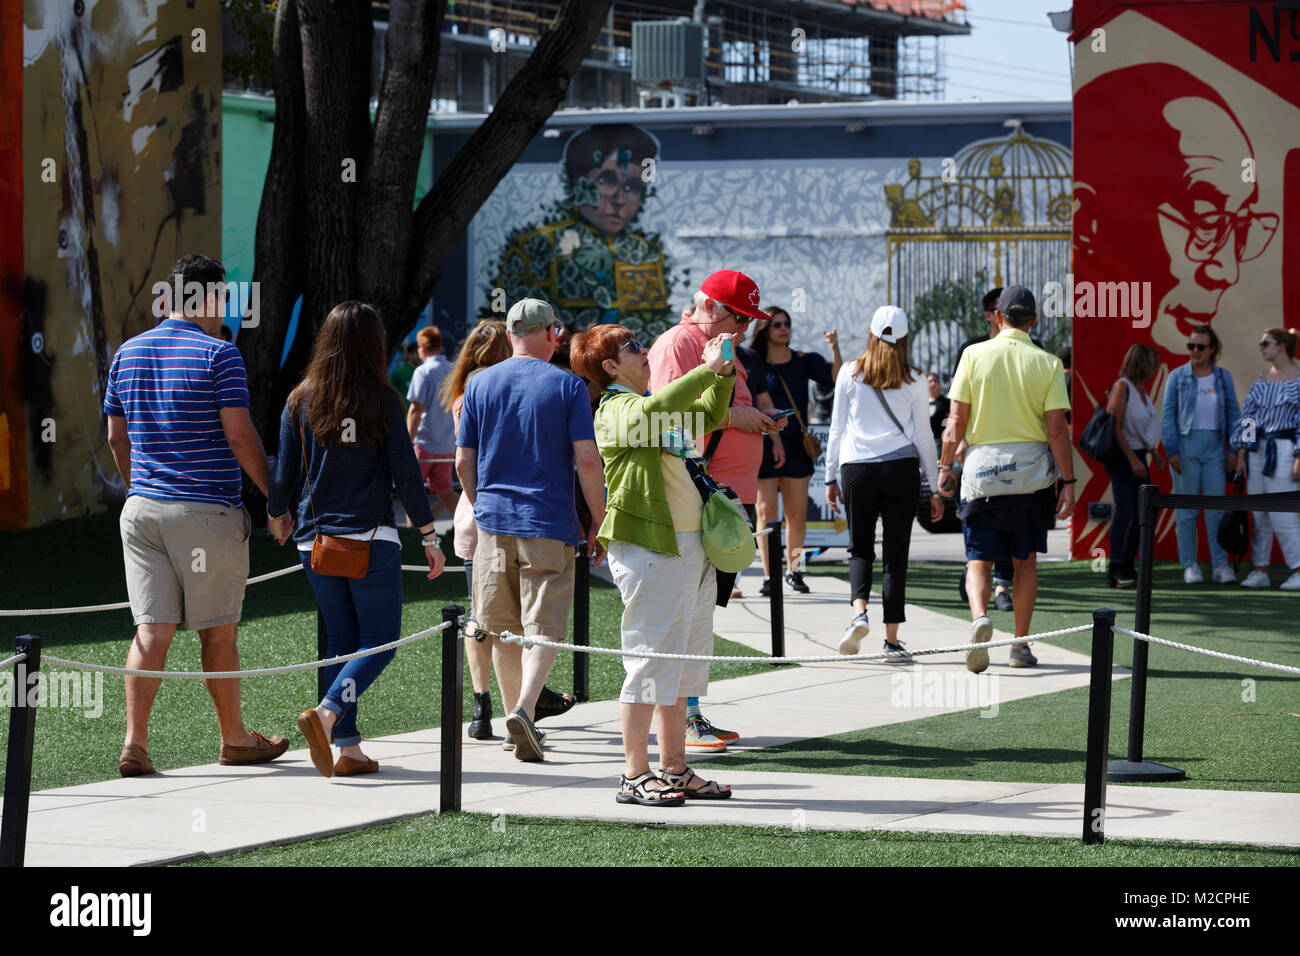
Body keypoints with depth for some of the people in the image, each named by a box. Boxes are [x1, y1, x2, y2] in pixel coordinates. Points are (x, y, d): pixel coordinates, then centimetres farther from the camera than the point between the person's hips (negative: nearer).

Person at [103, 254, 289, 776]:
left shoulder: (128, 354, 10)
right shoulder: (218, 354, -8)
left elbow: (116, 437, 16)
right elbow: (240, 436, -12)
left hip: (143, 508, 5)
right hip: (208, 511, -5)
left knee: (151, 629, 1)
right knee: (218, 631, 8)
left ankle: (135, 743, -10)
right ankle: (234, 740, 20)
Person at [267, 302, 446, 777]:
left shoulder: (301, 401, 2)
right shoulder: (381, 402, -7)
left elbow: (285, 472, 6)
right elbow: (406, 473, -6)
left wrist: (278, 515, 26)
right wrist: (430, 537, 2)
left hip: (315, 539, 4)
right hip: (371, 539, -4)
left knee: (342, 643, 13)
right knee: (378, 643, 2)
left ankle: (348, 749, 6)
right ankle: (326, 714, -22)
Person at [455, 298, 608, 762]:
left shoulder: (480, 384, 5)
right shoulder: (568, 386, -4)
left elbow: (463, 463, 6)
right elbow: (587, 461, -9)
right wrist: (599, 525, -1)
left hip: (494, 521, 3)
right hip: (549, 524, -3)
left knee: (505, 631, 13)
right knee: (543, 627, -3)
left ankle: (517, 717, 20)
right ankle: (523, 710, -23)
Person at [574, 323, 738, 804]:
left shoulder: (655, 406, 19)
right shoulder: (617, 409, -9)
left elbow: (710, 416, 32)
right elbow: (654, 409, -32)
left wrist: (724, 372, 14)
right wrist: (708, 369, -25)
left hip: (690, 546, 10)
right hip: (650, 548, -10)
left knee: (681, 663, 12)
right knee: (652, 660, -8)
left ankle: (674, 769, 19)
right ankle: (635, 776, -3)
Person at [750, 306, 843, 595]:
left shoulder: (804, 362, 8)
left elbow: (836, 380, -5)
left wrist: (835, 349, -19)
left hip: (796, 448, 3)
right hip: (764, 446, -3)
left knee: (797, 513, 4)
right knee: (767, 511, -5)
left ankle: (793, 570, 18)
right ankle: (768, 575, 0)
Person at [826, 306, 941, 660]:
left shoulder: (850, 373, 3)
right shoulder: (913, 380, 2)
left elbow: (837, 430, 6)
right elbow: (923, 438, 5)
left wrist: (831, 477, 14)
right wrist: (936, 488, 11)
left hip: (856, 469, 0)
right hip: (901, 469, 0)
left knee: (860, 548, 14)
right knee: (895, 553, 2)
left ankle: (859, 612, -12)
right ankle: (892, 640, 0)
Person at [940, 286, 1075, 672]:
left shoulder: (974, 355, -2)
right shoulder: (1048, 364, -2)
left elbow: (957, 419, -3)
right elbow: (1057, 429, -6)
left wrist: (945, 466, 7)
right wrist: (1067, 482, -3)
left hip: (981, 468, -1)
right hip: (1032, 472, 1)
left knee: (978, 561, 3)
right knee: (1025, 561, 13)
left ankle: (979, 617, -25)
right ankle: (1021, 645, 14)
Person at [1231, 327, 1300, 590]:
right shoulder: (1262, 379, 13)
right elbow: (1247, 416, 13)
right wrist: (1241, 454, 7)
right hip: (1257, 450, 7)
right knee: (1257, 514, 5)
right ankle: (1260, 571, 9)